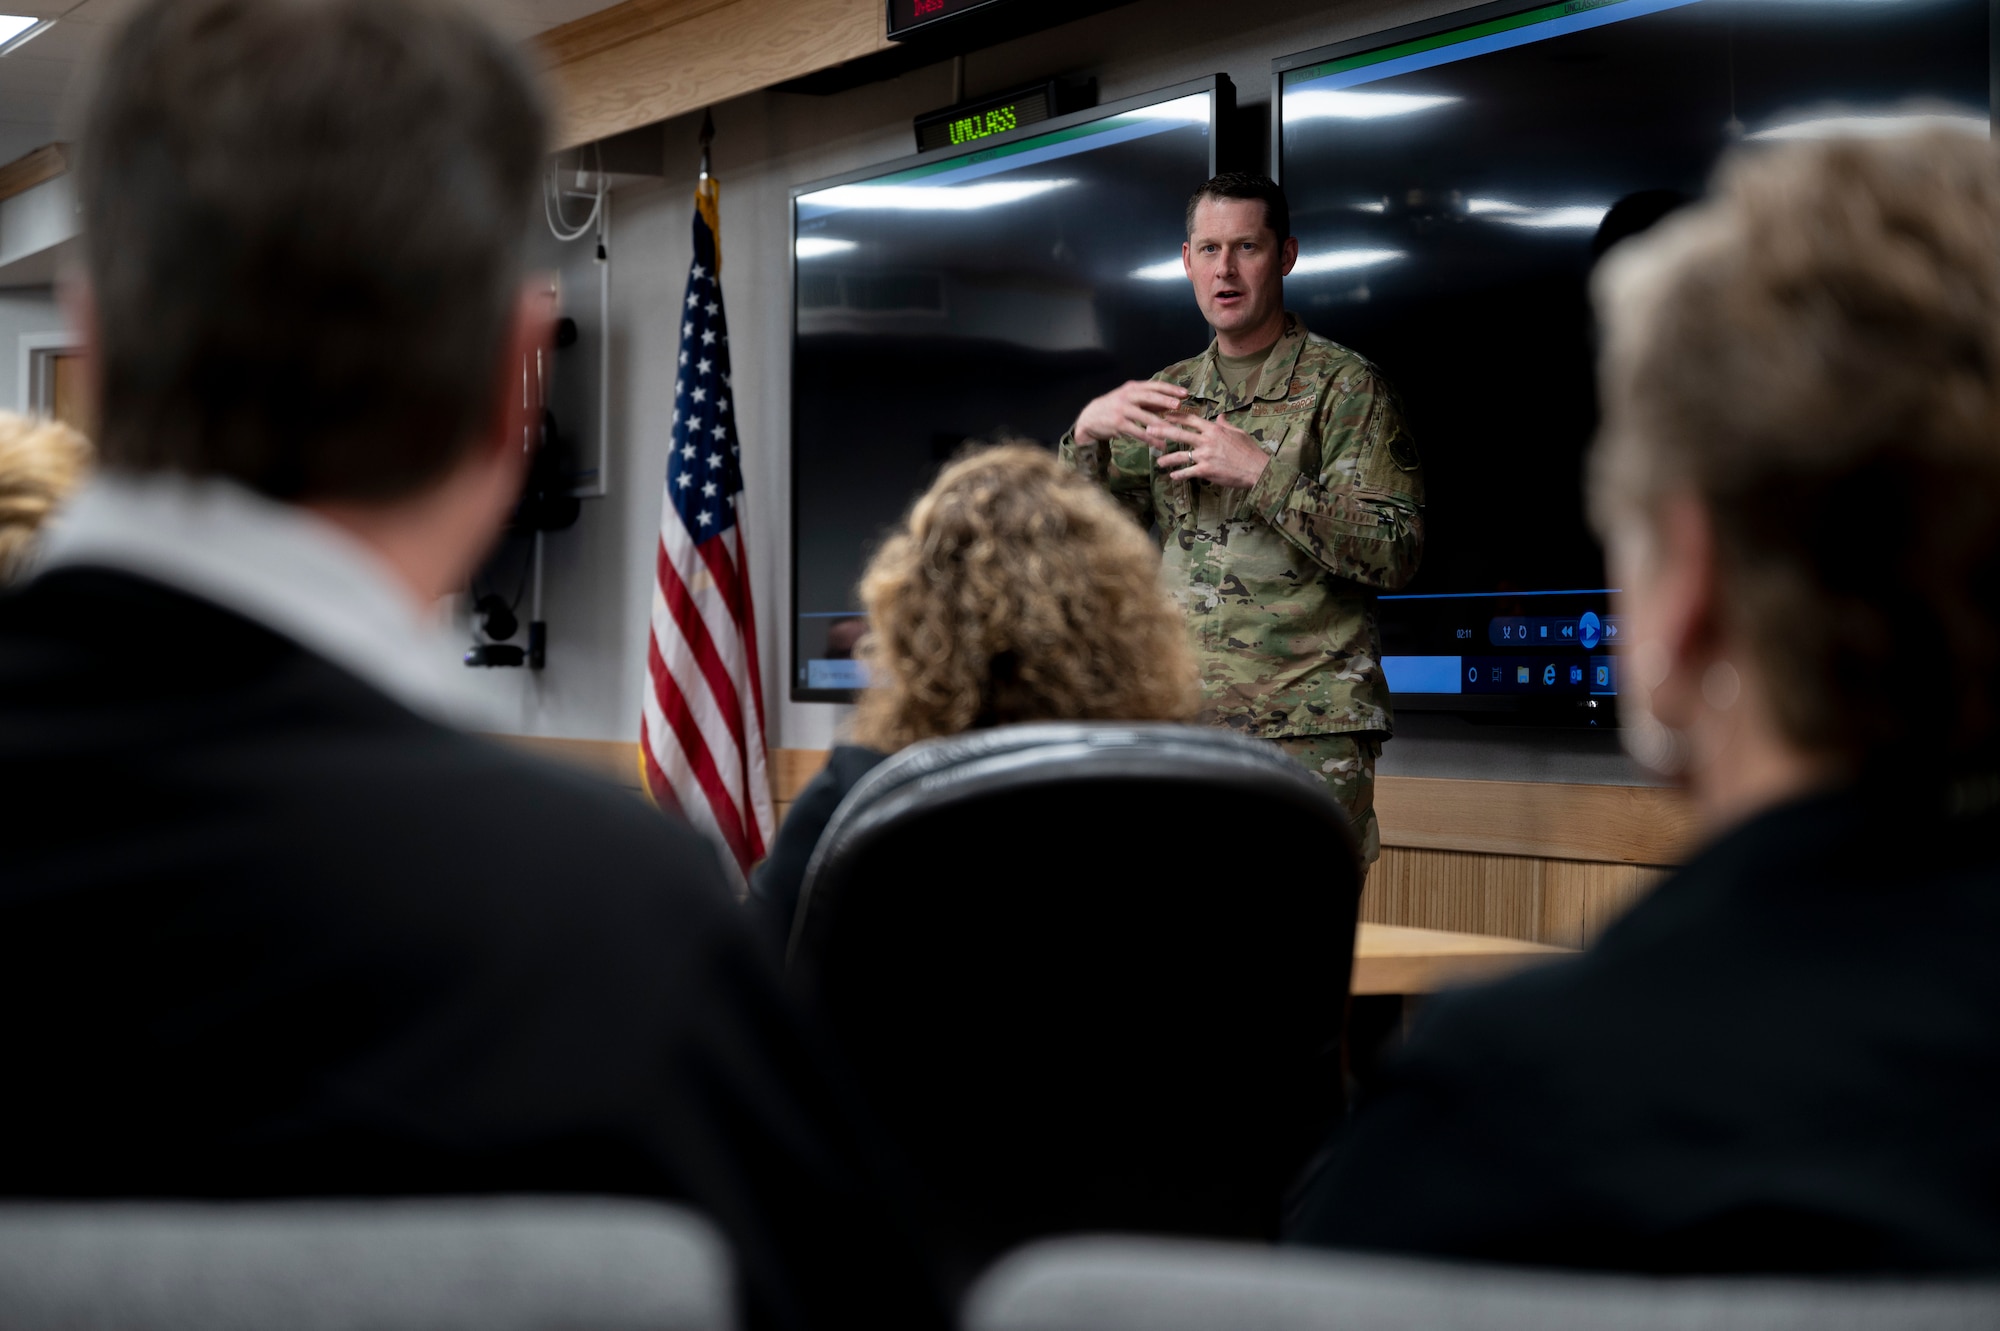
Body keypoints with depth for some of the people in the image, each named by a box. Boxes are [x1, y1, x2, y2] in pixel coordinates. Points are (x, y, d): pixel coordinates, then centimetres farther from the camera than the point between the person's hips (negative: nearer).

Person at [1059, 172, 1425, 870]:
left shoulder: (1343, 384, 0)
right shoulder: (1167, 394, 16)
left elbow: (1397, 550, -9)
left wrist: (1262, 473, -16)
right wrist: (1087, 433, -5)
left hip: (1309, 734, -5)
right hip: (1181, 727, 5)